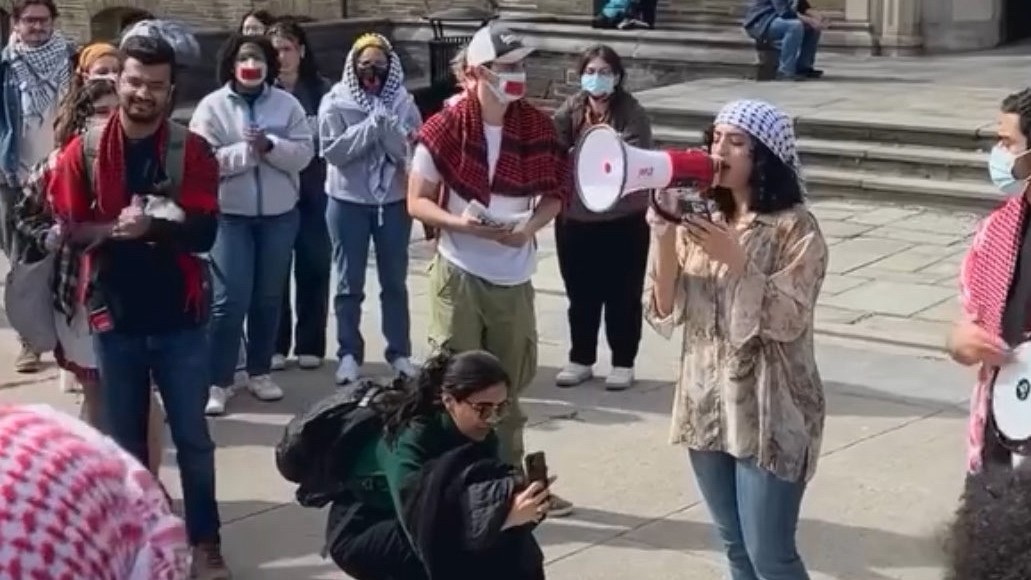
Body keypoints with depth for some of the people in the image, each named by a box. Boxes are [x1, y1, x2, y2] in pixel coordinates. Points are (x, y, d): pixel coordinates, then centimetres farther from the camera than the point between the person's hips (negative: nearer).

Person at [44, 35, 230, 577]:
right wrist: (114, 229, -22)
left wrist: (151, 227, -27)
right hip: (115, 316, 1)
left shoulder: (192, 151, -4)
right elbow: (67, 229, -3)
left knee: (192, 436, 6)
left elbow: (204, 231, -10)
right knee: (124, 438, 12)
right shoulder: (83, 152, -1)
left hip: (179, 316, -1)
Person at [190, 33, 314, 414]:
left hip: (279, 214, 3)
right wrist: (248, 150, -20)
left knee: (269, 298, 11)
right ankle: (218, 382, 1)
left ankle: (260, 373, 24)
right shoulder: (212, 107, -5)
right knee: (230, 299, -6)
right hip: (229, 215, -3)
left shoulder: (287, 104, 2)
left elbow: (303, 154, -4)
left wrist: (269, 146, -20)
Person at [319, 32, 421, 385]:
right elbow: (333, 150, -14)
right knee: (350, 283, 6)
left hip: (394, 202, 1)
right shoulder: (335, 102, -4)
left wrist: (385, 124, -22)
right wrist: (370, 126, -20)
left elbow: (413, 152, -9)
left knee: (395, 281, 11)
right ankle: (349, 355, 15)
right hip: (348, 202, -1)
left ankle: (399, 352, 21)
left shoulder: (403, 103, 0)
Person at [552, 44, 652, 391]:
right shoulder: (570, 110, 1)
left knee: (623, 296, 6)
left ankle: (623, 363, 20)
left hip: (623, 221, -3)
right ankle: (581, 359, 28)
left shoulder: (632, 114, -9)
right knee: (581, 295, 14)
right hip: (575, 219, 3)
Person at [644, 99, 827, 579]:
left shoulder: (795, 228, -10)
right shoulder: (699, 221, 5)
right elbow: (664, 312, 0)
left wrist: (734, 258, -26)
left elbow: (788, 320, -19)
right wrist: (664, 237, -13)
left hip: (769, 415, -6)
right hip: (706, 407, 6)